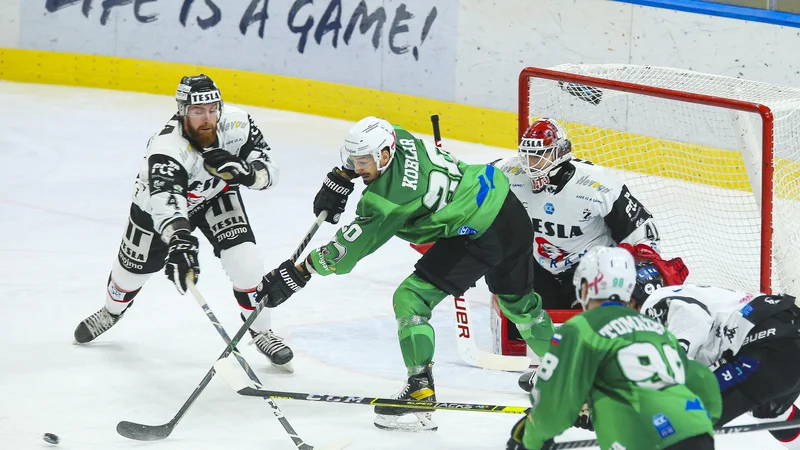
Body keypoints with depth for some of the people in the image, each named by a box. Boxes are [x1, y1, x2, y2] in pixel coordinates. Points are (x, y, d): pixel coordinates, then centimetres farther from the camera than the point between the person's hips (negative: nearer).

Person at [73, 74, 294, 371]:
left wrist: (244, 171, -44)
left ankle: (261, 332, 5)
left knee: (245, 262, -18)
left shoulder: (236, 124, -29)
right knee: (133, 268, 14)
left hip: (216, 195, 2)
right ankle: (112, 312, 50)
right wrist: (179, 244, -75)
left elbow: (269, 171, -21)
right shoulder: (166, 148, -43)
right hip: (158, 201, -2)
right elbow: (166, 202, -58)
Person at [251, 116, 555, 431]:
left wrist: (299, 272, -13)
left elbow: (347, 250, -18)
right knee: (516, 299, 30)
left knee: (410, 299, -9)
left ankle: (420, 393, -11)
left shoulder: (387, 197, -23)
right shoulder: (399, 139, -1)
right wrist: (340, 178, 16)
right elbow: (365, 149, 25)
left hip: (478, 235, -10)